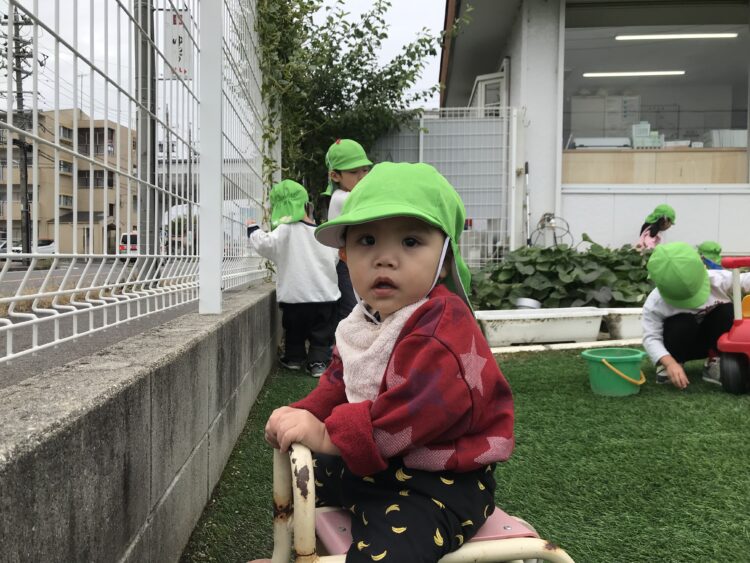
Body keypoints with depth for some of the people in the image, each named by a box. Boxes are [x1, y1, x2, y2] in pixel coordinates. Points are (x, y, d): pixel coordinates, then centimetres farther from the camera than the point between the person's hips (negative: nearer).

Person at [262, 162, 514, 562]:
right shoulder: (365, 320, 4)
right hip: (375, 463, 9)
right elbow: (340, 382, 15)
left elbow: (422, 403, -37)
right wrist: (304, 414, -3)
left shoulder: (443, 322, -25)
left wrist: (331, 433, -35)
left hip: (439, 479, -9)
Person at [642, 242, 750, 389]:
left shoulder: (719, 279, -23)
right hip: (682, 345, -3)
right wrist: (670, 363, -43)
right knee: (683, 323, -36)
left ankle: (714, 363, -8)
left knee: (727, 310, -26)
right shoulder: (654, 303, -27)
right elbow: (651, 338, -28)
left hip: (713, 340, 3)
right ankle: (670, 364, -7)